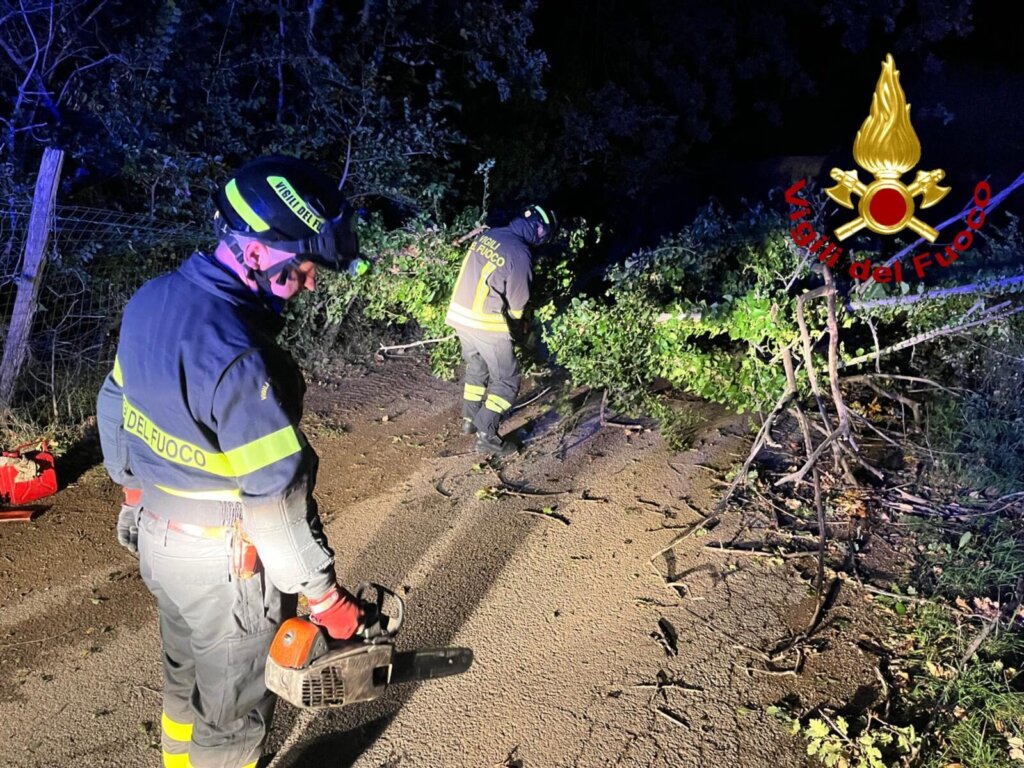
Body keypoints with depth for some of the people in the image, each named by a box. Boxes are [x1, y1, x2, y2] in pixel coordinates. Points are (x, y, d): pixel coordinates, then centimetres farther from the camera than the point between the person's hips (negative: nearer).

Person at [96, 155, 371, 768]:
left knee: (185, 672, 30)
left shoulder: (151, 300, -5)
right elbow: (276, 498, -29)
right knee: (231, 707, 15)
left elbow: (115, 411, 9)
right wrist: (327, 598, -17)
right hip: (224, 562, -8)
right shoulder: (235, 354, -33)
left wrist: (135, 491, 23)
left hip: (156, 535, 9)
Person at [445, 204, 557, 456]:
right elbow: (518, 300, -8)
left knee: (476, 369, 26)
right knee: (507, 380, 5)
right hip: (485, 323, -8)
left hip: (459, 315, 8)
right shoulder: (520, 254, -16)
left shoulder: (488, 235, 6)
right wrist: (516, 325, 14)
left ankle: (470, 420, 35)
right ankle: (486, 435, 2)